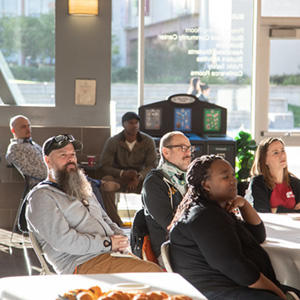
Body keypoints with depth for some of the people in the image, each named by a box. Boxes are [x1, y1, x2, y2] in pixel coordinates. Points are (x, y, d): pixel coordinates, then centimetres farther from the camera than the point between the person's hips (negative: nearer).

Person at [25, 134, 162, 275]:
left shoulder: (82, 189, 27)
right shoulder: (41, 196, -3)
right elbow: (62, 240, -14)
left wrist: (119, 236, 6)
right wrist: (107, 243, -12)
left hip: (112, 253, 9)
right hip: (83, 265, -9)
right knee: (151, 271, -24)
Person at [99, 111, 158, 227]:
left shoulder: (148, 141, -1)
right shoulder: (112, 141, -5)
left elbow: (152, 165, -7)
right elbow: (104, 166, -9)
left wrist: (139, 177, -27)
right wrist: (122, 173, -27)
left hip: (140, 179, 1)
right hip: (118, 180, -1)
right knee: (106, 180, -34)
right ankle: (115, 221, -33)